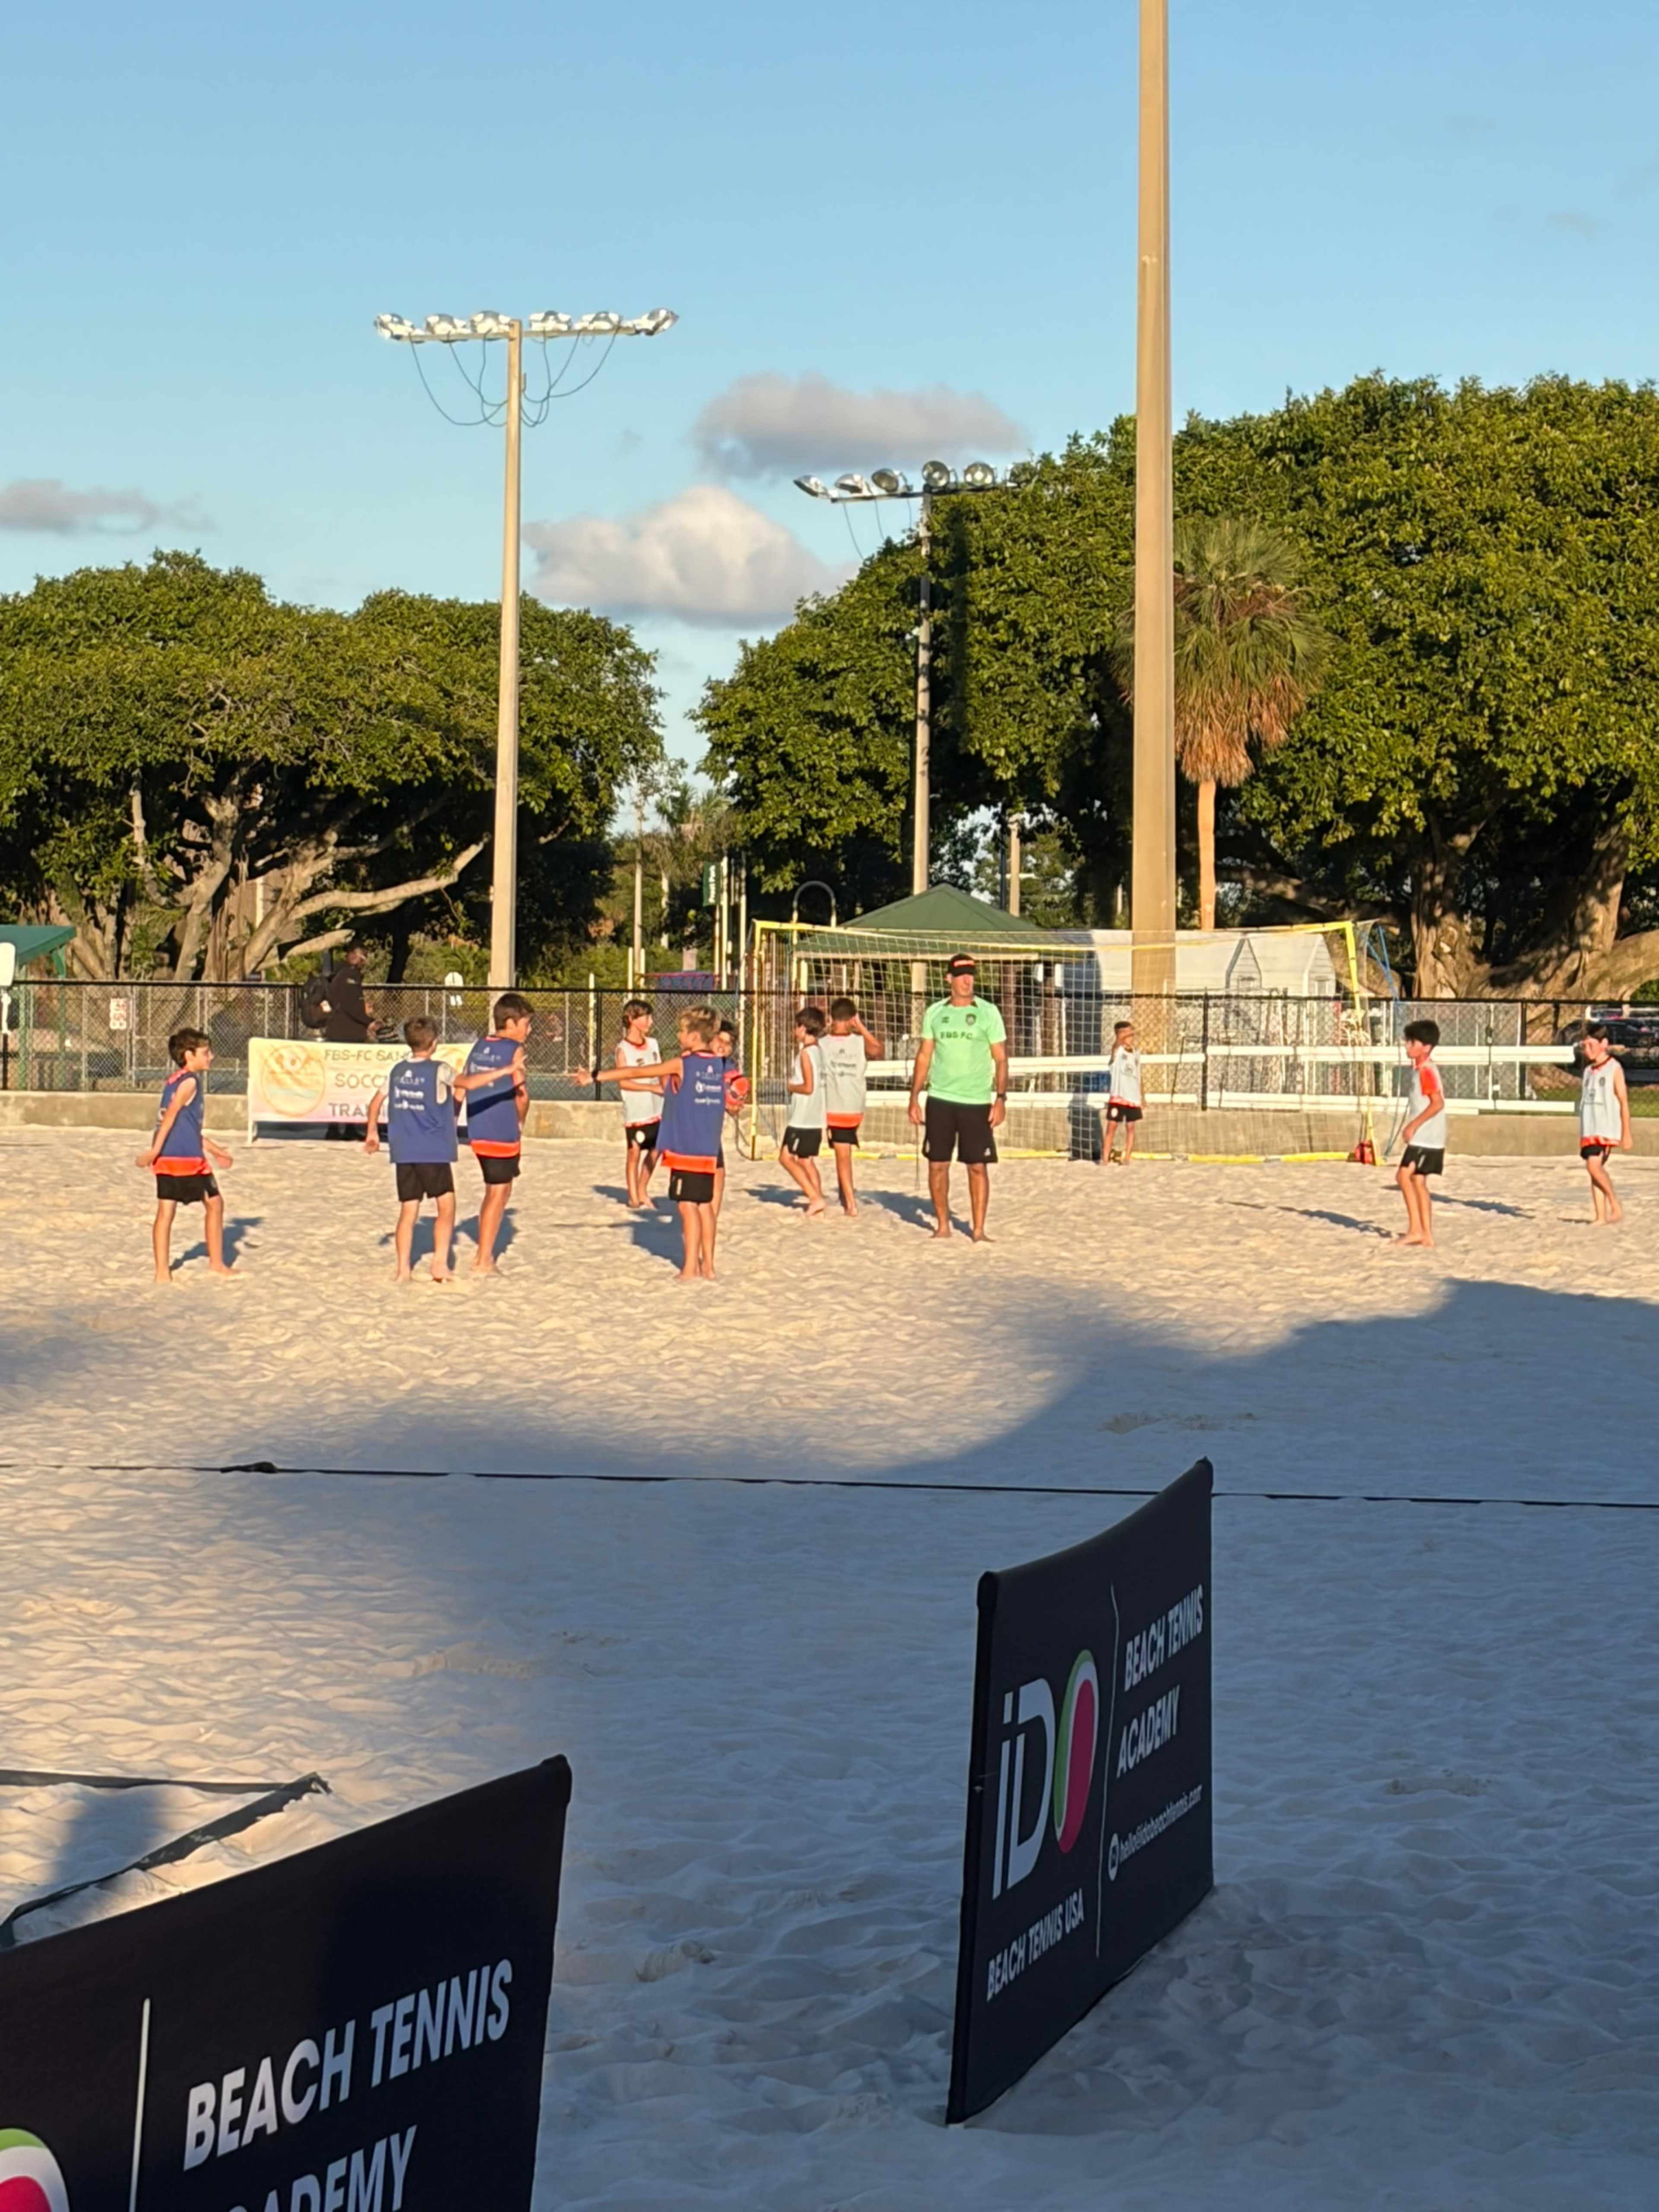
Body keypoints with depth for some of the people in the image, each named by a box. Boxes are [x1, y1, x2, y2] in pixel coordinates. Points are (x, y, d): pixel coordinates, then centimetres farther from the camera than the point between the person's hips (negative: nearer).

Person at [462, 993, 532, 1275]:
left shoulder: (480, 1046, 10)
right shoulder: (514, 1050, -11)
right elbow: (521, 1095, -17)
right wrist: (520, 1122, 0)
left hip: (477, 1133, 7)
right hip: (503, 1134, -7)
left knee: (495, 1191, 21)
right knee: (498, 1194, 1)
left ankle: (483, 1254, 24)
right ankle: (484, 1261, 2)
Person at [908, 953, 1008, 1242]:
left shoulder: (988, 1013, 0)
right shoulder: (935, 1012, 7)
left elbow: (1001, 1059, 0)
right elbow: (924, 1056, 12)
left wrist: (1001, 1098, -9)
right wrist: (914, 1097, 6)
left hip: (977, 1102, -2)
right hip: (940, 1099, 2)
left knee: (978, 1166, -2)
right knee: (937, 1164, 3)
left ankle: (979, 1230, 4)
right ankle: (942, 1225, 15)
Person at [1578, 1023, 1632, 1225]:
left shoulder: (1614, 1069, -4)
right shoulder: (1588, 1072, 15)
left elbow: (1624, 1102, -6)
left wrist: (1626, 1134, -9)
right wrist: (1583, 1134, 20)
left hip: (1607, 1128, -7)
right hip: (1588, 1130, 7)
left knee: (1595, 1166, -21)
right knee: (1595, 1170, 2)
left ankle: (1616, 1207, -11)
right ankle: (1602, 1218, 4)